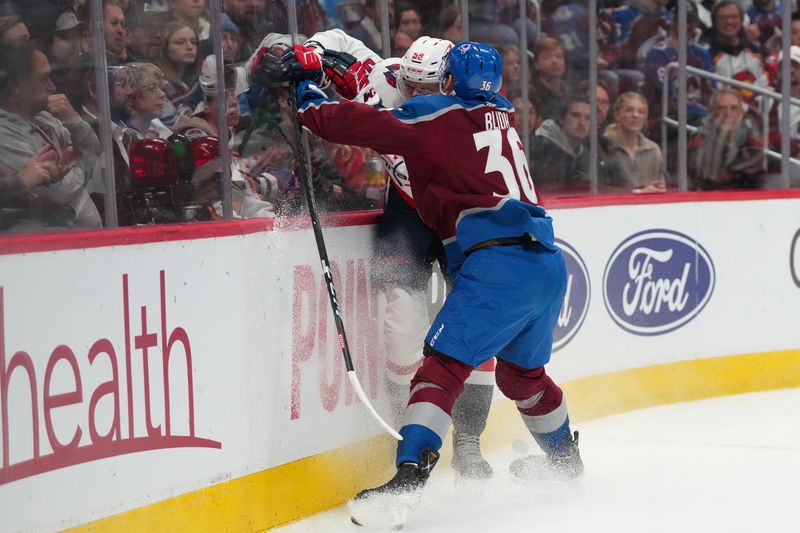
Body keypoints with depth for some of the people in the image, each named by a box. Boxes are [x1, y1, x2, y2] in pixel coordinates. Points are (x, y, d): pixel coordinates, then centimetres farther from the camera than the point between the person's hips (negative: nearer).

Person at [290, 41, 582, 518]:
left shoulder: (439, 115, 2)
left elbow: (372, 126, -7)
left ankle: (409, 478, -23)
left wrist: (312, 105, 8)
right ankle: (565, 459, 46)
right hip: (549, 263, 8)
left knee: (444, 365, -10)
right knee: (523, 370, 28)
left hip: (499, 265, -7)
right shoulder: (504, 117, 21)